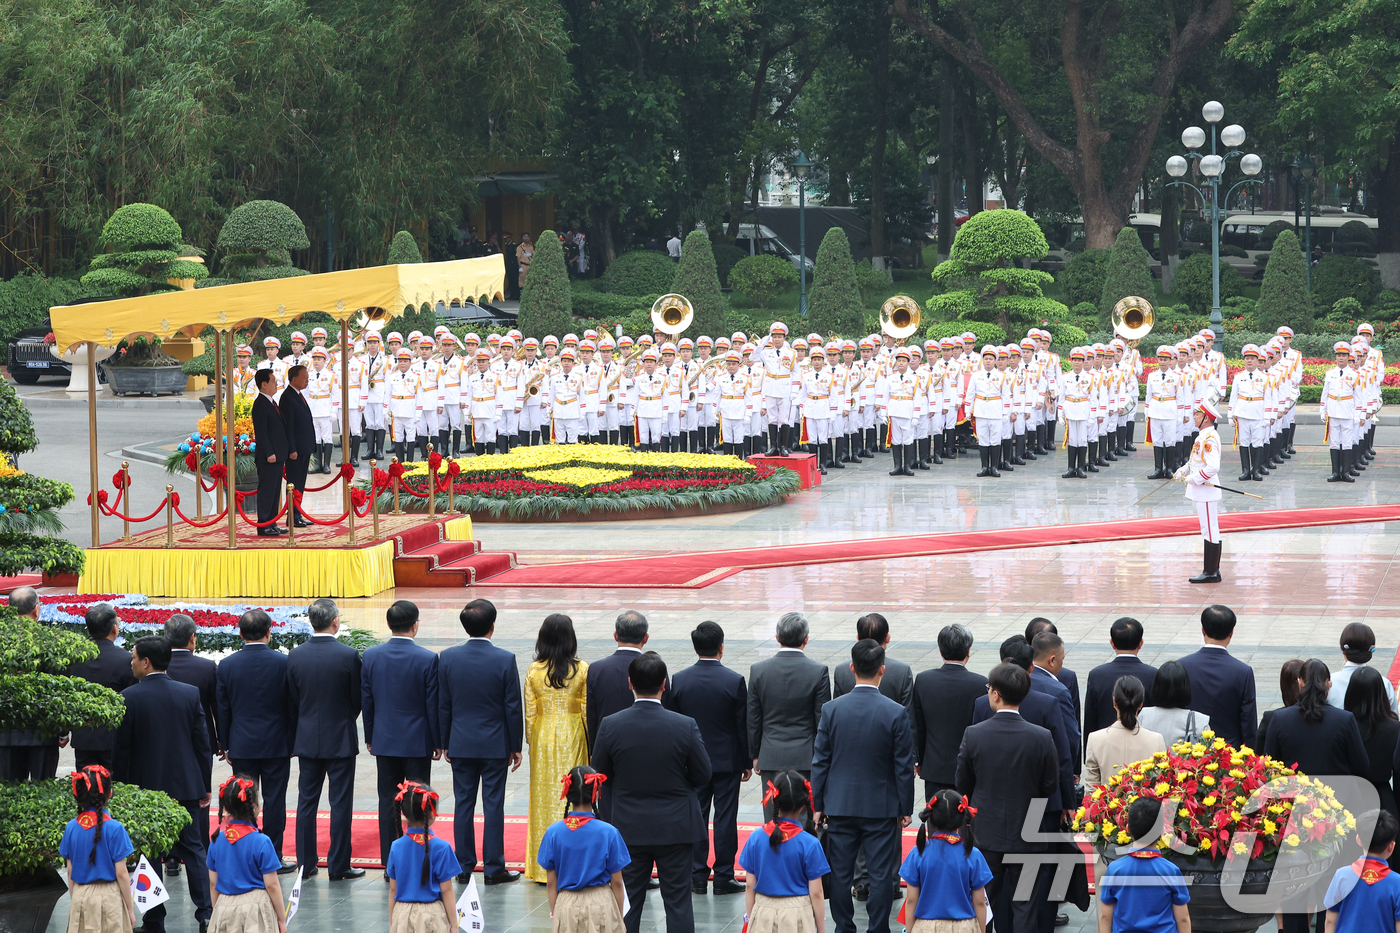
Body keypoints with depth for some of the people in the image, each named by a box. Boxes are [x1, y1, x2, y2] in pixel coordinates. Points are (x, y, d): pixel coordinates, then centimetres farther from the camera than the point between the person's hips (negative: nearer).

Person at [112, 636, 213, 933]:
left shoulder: (129, 697, -11)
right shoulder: (190, 694, -1)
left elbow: (120, 748, -8)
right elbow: (202, 743, 3)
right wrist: (204, 786, 11)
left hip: (145, 786, -3)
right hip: (185, 786, 3)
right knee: (192, 847, 10)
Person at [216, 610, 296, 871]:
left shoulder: (227, 665, -3)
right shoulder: (283, 663, -8)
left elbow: (222, 709, 3)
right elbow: (292, 707, -2)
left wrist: (226, 746, 11)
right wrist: (292, 742, 9)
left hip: (242, 745, 2)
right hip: (276, 745, -2)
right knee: (274, 800, 3)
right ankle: (273, 857, 5)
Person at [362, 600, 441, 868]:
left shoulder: (371, 656, -3)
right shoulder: (427, 659, -13)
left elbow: (366, 700, 4)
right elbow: (433, 704, -8)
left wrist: (370, 737, 15)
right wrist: (438, 742, 2)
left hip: (384, 742, 3)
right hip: (418, 742, -3)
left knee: (388, 803, 8)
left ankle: (390, 863, 9)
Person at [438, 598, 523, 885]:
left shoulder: (448, 657, -5)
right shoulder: (505, 660, -12)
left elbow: (443, 706, 2)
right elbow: (513, 708, -7)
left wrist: (444, 742, 12)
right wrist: (515, 746, 3)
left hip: (461, 743, 2)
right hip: (495, 744, -2)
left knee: (463, 804, 8)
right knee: (493, 805, 3)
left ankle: (464, 867, 12)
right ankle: (494, 868, 5)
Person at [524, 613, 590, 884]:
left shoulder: (534, 671, -5)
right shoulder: (582, 671, -9)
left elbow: (530, 712, -1)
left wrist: (531, 741, 10)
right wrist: (590, 741, 6)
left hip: (543, 738, 1)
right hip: (572, 739, -1)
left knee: (544, 797, 8)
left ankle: (543, 867, 11)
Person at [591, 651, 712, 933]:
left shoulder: (610, 726, -11)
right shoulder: (686, 727, -15)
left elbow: (600, 774, -1)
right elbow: (702, 776, -5)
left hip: (629, 828, 1)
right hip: (676, 826, -1)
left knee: (627, 902, 10)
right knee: (677, 901, 5)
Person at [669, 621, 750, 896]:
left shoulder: (679, 680, -5)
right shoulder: (734, 681, -12)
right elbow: (744, 726, -6)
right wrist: (747, 762, 5)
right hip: (727, 760, -2)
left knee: (695, 818, 8)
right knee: (725, 818, 3)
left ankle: (697, 877, 9)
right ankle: (724, 878, 5)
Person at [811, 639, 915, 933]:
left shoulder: (831, 709, -7)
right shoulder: (896, 713, -12)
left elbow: (820, 762, -1)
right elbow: (904, 766, -7)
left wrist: (817, 804, 7)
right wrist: (906, 808, 4)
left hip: (840, 806, 2)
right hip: (882, 807, -2)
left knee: (841, 873, 10)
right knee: (881, 875, 5)